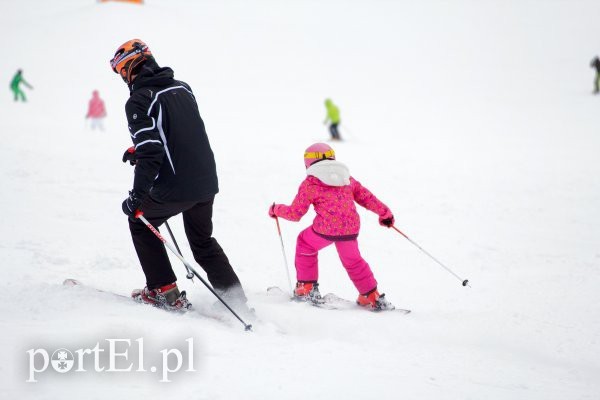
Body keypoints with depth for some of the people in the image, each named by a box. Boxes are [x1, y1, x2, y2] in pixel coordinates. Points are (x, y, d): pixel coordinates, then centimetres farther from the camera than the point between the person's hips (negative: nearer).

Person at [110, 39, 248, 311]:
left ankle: (164, 291, 16)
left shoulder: (139, 100, -13)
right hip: (207, 181, 7)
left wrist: (137, 196, -18)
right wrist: (139, 149, 29)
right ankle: (235, 297, 20)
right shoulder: (182, 88, 10)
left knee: (140, 222, 20)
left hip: (174, 188, -7)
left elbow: (151, 154, -21)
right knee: (203, 240, 25)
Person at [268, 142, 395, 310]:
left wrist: (276, 210, 25)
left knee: (305, 243, 24)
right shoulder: (347, 178, 19)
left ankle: (307, 288, 23)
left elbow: (295, 213, 7)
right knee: (352, 260, 26)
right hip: (351, 229, 4)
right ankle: (372, 297, 24)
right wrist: (385, 213, 34)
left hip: (325, 228, -4)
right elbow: (366, 197, 22)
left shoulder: (310, 183, 5)